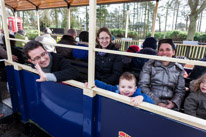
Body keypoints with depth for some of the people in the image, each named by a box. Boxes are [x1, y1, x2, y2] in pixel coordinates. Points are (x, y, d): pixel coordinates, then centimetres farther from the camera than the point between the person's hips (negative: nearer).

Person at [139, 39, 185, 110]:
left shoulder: (179, 69, 11)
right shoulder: (149, 65, 3)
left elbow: (180, 91, 9)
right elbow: (143, 85, -4)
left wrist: (173, 103, -10)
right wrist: (156, 102, -14)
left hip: (169, 106, 3)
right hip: (150, 103, -2)